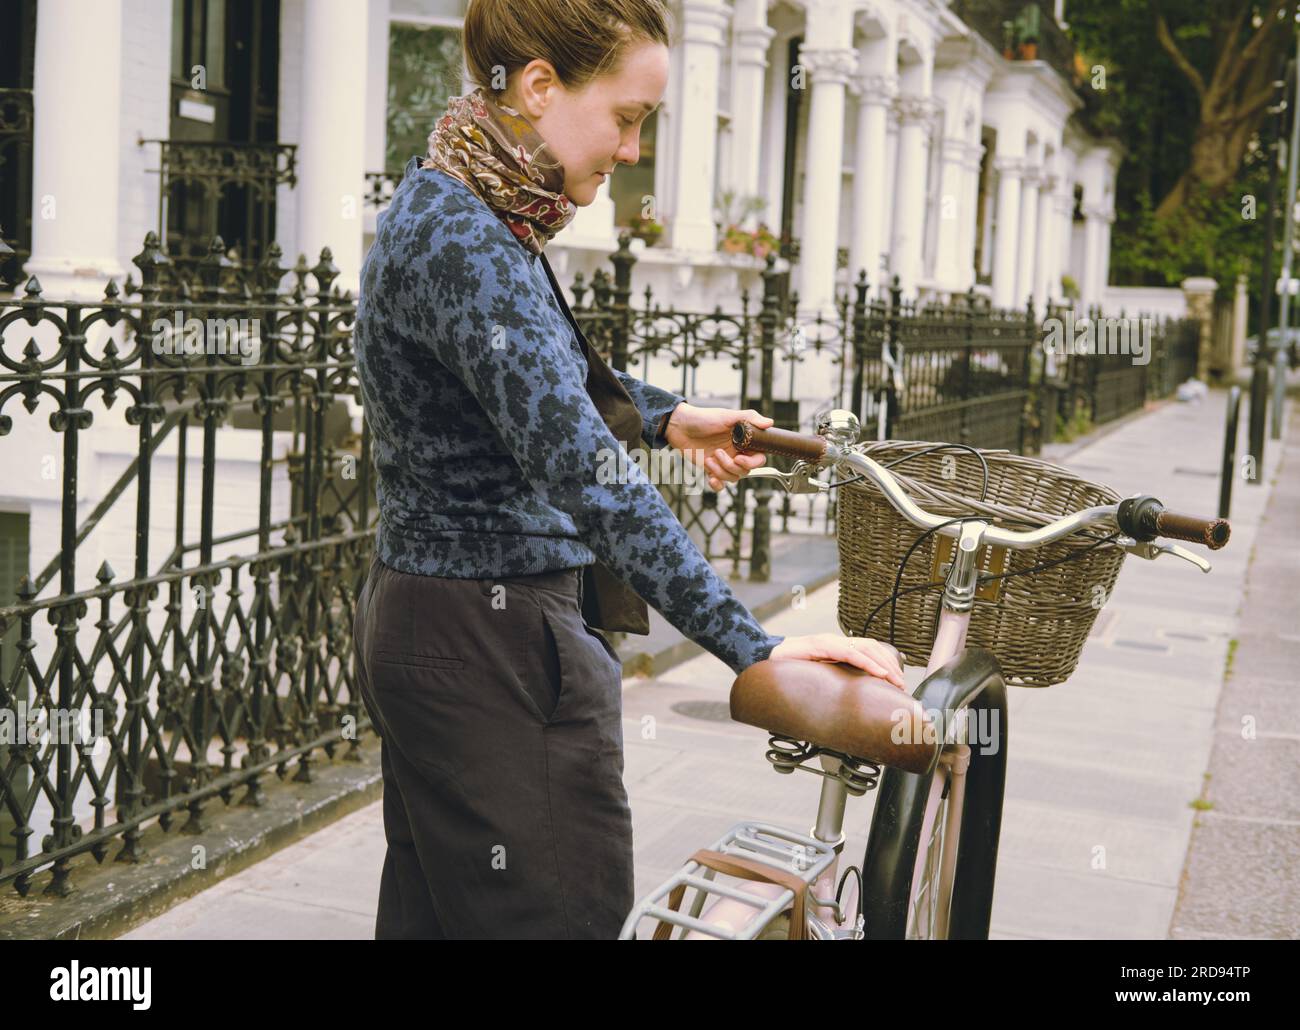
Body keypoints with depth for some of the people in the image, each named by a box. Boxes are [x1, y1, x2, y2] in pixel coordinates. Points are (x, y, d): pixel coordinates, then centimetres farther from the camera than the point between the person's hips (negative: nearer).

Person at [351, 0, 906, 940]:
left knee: (434, 907, 18)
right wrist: (750, 646, -32)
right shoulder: (462, 244, -23)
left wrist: (668, 418, 22)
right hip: (490, 644, -10)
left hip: (431, 625, 10)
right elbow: (586, 473, -31)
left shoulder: (459, 211, 9)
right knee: (564, 908, -2)